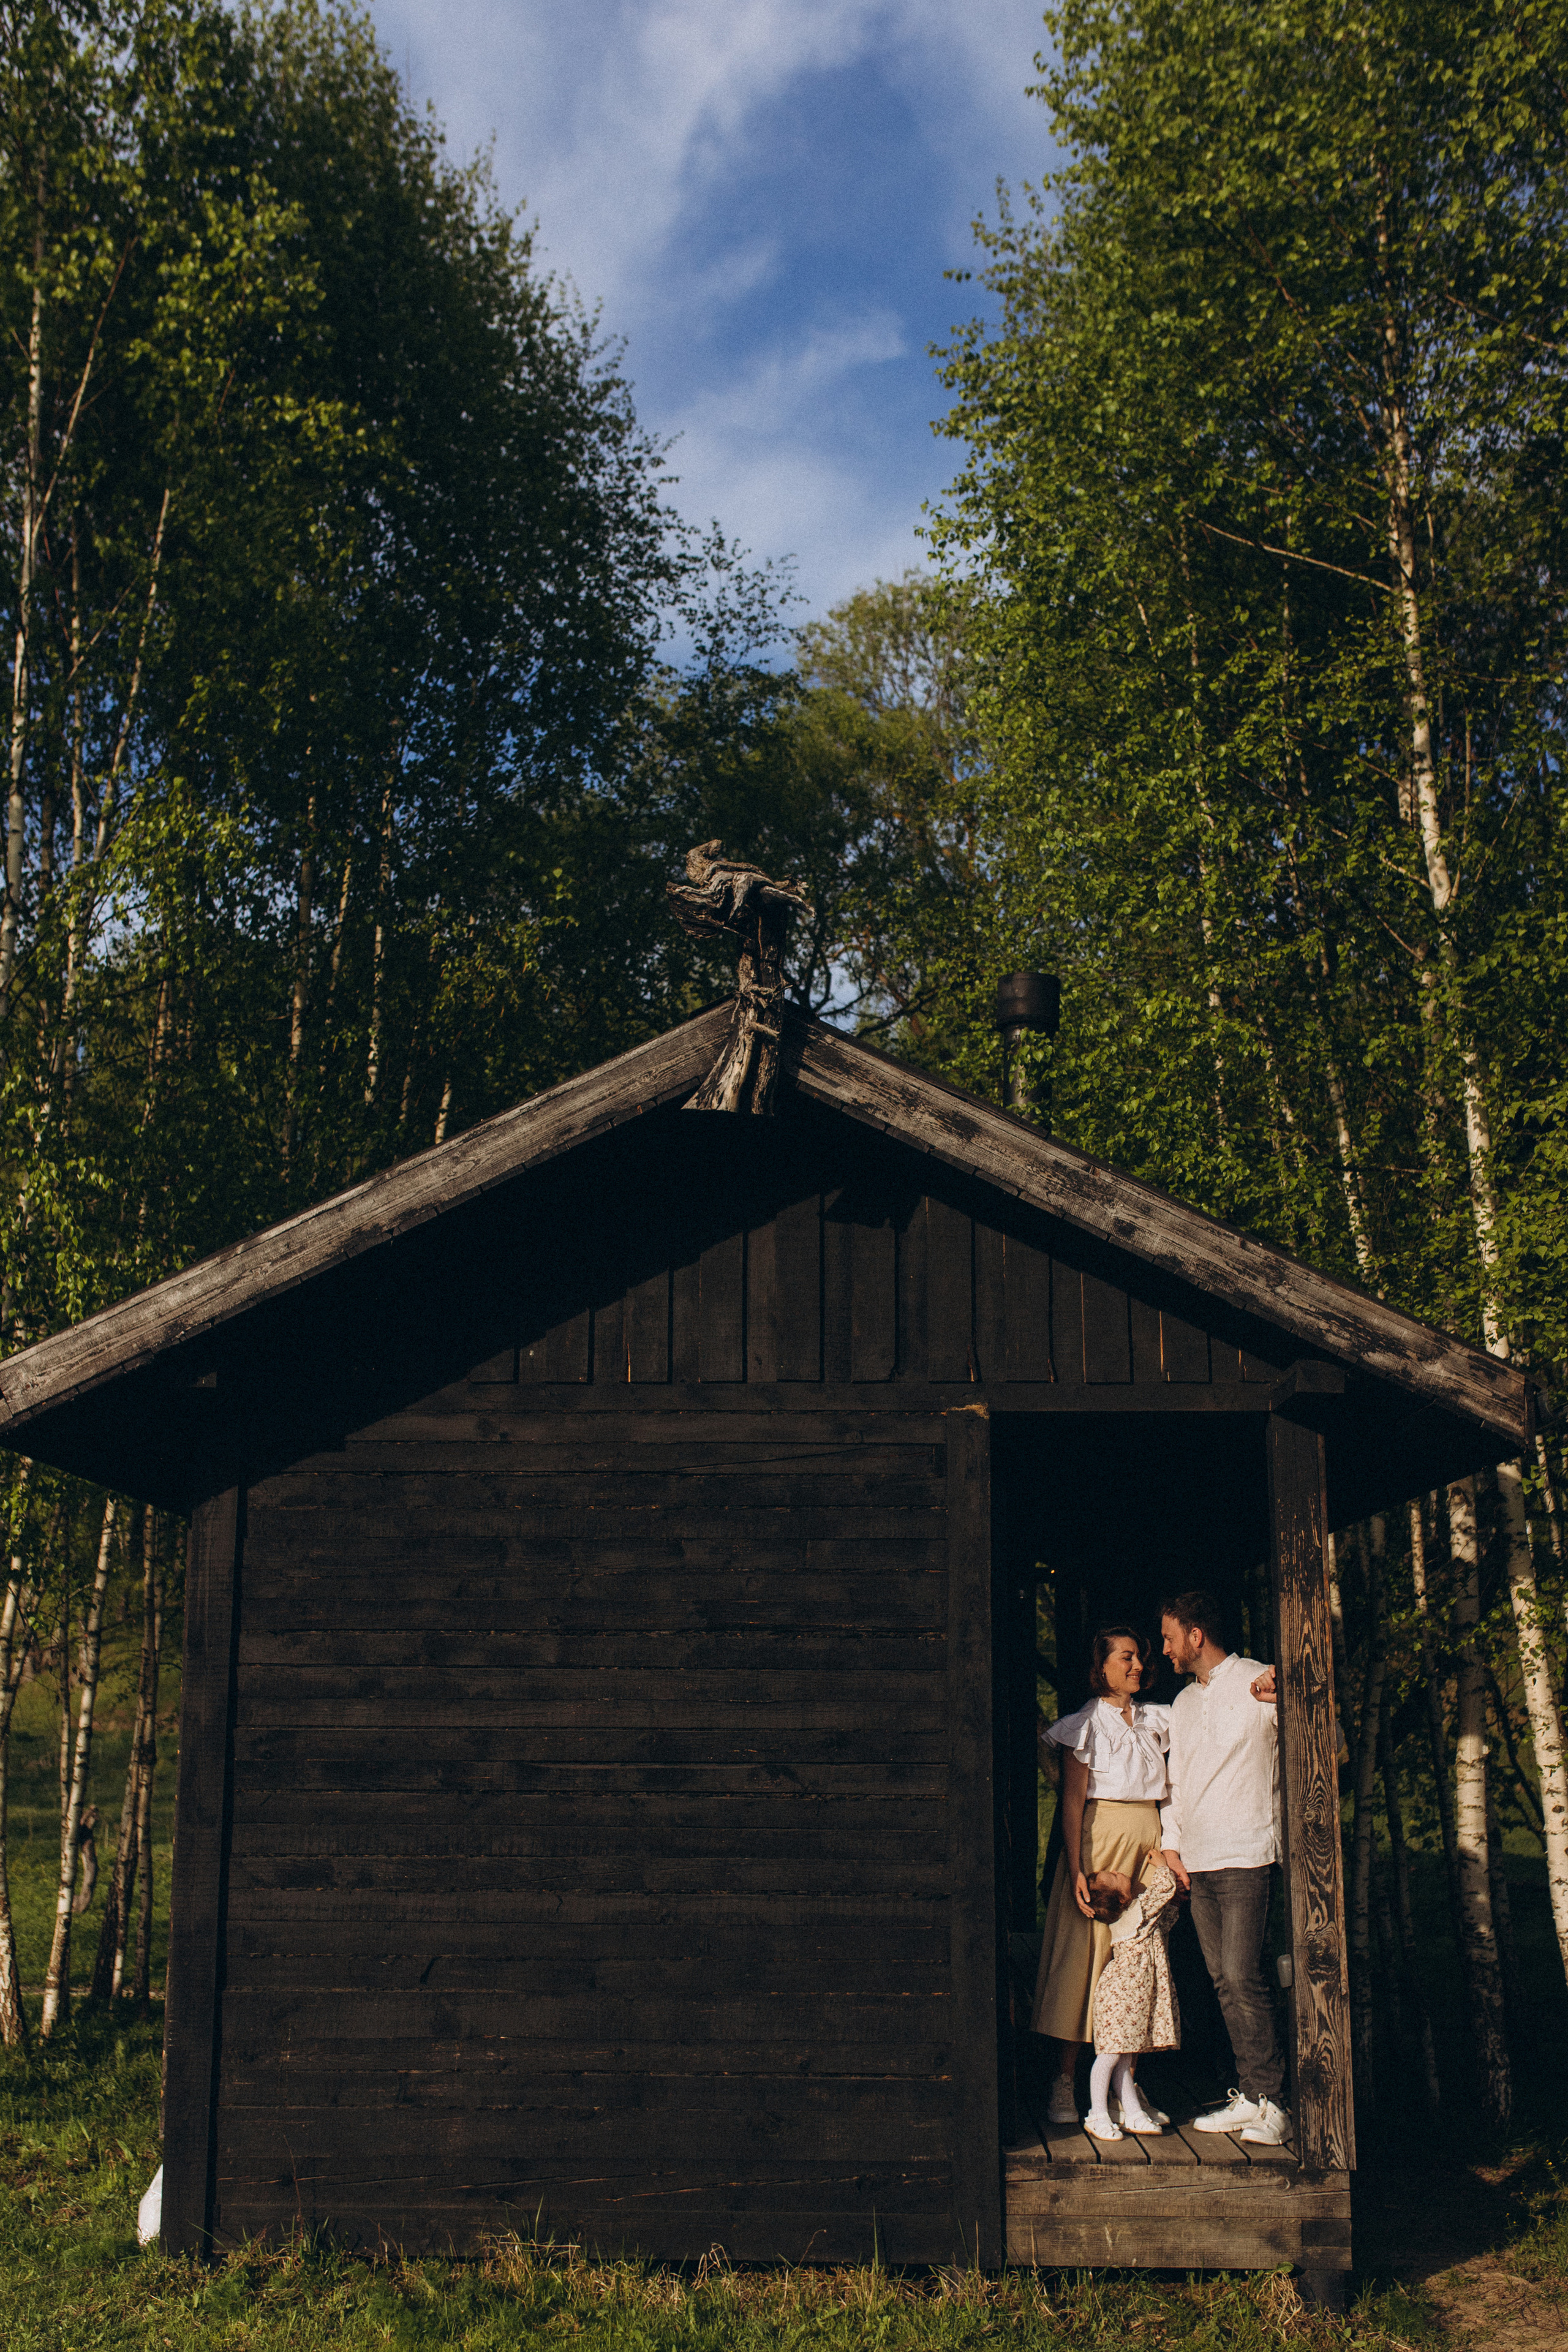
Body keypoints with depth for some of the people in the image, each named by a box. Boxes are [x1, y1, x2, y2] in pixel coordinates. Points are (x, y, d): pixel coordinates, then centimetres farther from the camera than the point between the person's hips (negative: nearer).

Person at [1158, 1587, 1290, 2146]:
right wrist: (1170, 1842, 12)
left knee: (1242, 1978, -12)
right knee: (1223, 1981, 7)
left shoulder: (1258, 1683, -4)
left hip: (1246, 1856, -7)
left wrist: (1286, 1699, -26)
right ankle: (1248, 2097, 13)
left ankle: (1270, 2102, -5)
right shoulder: (1183, 1702, 18)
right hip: (1197, 1863, 7)